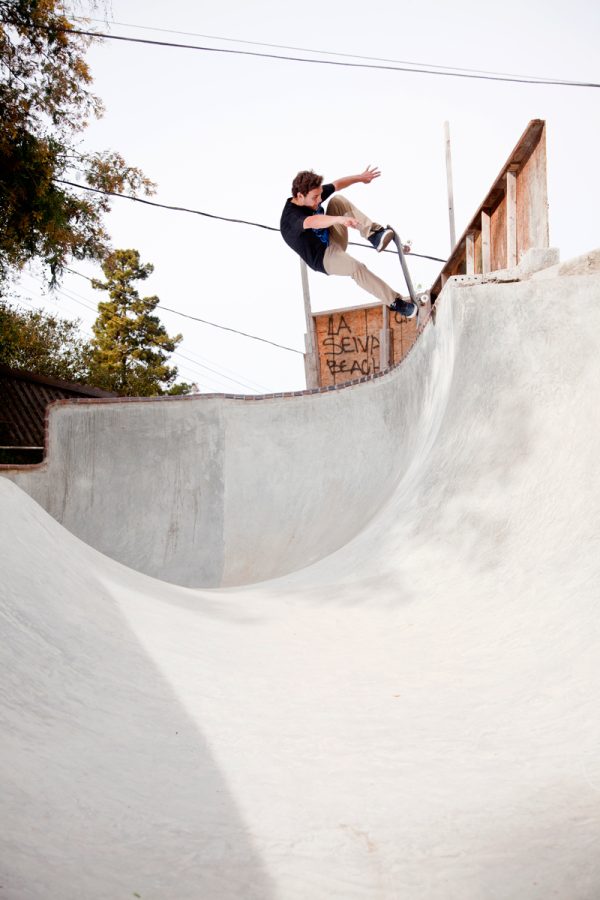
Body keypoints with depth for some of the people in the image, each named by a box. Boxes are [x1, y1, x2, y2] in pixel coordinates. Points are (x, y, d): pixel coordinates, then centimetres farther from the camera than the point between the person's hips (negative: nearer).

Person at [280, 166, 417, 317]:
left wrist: (360, 177, 14)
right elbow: (312, 222, -53)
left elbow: (337, 184, 9)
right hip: (324, 258, -9)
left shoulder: (313, 195, -7)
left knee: (337, 199, -8)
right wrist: (340, 219, -69)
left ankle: (374, 234, -16)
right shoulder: (291, 218, -31)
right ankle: (394, 302, -26)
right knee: (356, 267, -36)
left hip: (333, 238, 9)